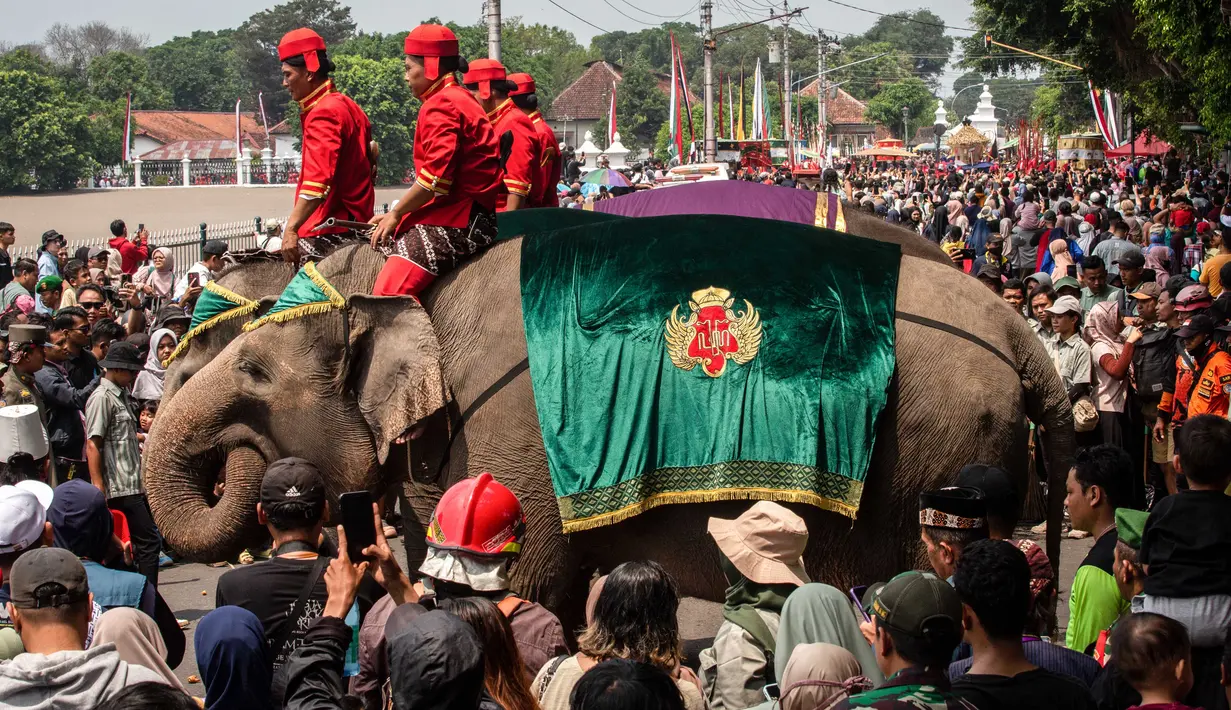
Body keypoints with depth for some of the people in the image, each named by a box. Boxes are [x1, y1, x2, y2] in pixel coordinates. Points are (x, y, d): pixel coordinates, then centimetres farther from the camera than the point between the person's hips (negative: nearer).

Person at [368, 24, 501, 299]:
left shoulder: (441, 105, -11)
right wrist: (397, 214, 16)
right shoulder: (461, 99, 22)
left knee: (389, 290, -23)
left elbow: (436, 176, -21)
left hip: (458, 221, -11)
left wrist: (396, 214, -9)